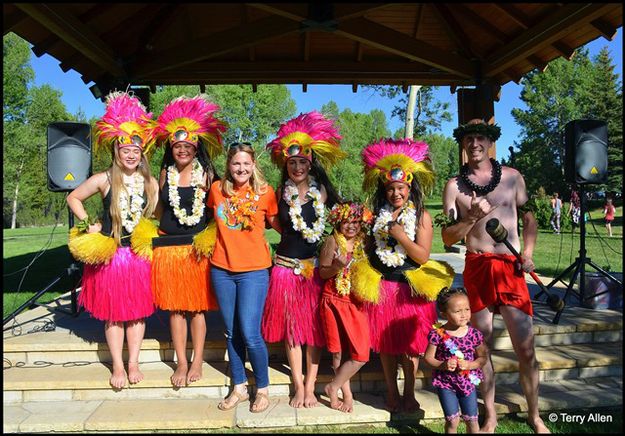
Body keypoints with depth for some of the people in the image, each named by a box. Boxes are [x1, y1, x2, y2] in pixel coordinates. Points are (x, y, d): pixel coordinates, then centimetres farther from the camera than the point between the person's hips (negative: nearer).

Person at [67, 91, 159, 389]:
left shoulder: (150, 183, 2)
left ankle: (133, 363, 23)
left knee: (138, 310, 8)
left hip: (139, 253, 2)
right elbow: (73, 198, 7)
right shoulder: (104, 179, -5)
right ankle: (118, 366, 20)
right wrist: (89, 225, 0)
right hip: (108, 253, -2)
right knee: (112, 312, 6)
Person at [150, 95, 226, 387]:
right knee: (174, 306, 7)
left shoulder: (206, 173, -2)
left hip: (198, 248, -3)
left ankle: (197, 361, 18)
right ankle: (181, 362, 19)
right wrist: (161, 230, 9)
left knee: (197, 306, 5)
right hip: (169, 247, 3)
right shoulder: (165, 173, 7)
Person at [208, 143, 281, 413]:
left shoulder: (265, 192, -4)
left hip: (253, 271, -3)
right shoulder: (217, 189, 3)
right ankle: (239, 388, 29)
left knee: (250, 334, -6)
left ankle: (263, 389, 17)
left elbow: (277, 224, 6)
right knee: (232, 333, 13)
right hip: (222, 269, 4)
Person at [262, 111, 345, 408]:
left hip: (316, 266, -1)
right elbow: (281, 226, 11)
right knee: (291, 326, 8)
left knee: (314, 326, 6)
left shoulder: (322, 191, -2)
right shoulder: (282, 192, 1)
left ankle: (310, 386, 20)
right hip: (287, 265, 1)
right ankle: (298, 386, 22)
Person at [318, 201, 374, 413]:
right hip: (335, 301, -3)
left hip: (357, 303, 3)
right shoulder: (333, 241, -4)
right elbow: (322, 272, -3)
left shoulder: (363, 243, 7)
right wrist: (338, 266, -21)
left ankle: (333, 387, 18)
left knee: (361, 354, -1)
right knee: (338, 351, 5)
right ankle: (347, 394, 24)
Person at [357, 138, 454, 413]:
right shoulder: (377, 214, 4)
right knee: (386, 342, 10)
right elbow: (368, 247, 13)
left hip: (411, 287, -2)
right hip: (382, 286, 3)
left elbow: (423, 256, -11)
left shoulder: (421, 216, -4)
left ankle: (409, 394, 23)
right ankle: (392, 393, 26)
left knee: (409, 343, 6)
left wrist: (400, 235, -19)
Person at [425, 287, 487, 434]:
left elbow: (482, 357, -2)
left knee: (471, 420, 14)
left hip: (468, 381, 2)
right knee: (452, 420, 6)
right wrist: (442, 365, -24)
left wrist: (470, 365, -19)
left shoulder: (474, 334, -10)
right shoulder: (438, 334, -16)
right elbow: (428, 357, -8)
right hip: (445, 383, -2)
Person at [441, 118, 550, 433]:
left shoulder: (512, 177, 7)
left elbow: (529, 218, 14)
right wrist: (473, 217, -16)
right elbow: (448, 237, 1)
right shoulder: (454, 186, 4)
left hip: (511, 268, 0)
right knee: (482, 345, 8)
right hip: (476, 268, 0)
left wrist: (527, 253, -1)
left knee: (526, 348, 1)